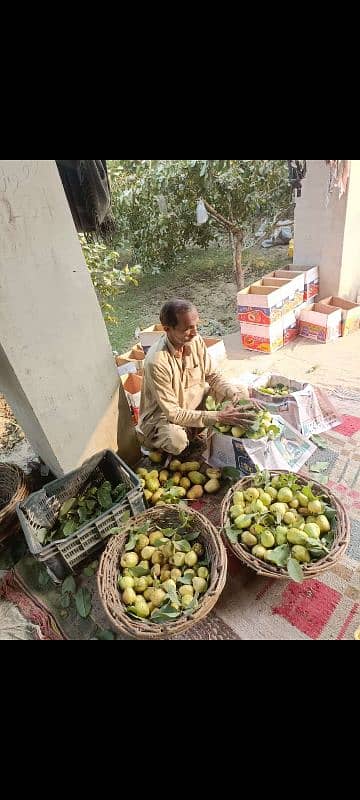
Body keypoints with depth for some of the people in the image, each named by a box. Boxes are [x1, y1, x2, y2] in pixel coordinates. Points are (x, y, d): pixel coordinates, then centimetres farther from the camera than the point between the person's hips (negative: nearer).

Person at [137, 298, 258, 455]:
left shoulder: (196, 341, -13)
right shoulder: (156, 362, -32)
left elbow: (212, 376, -1)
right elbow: (172, 413, -30)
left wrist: (235, 395, -20)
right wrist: (218, 417, -34)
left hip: (196, 400, 6)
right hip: (162, 414, -6)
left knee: (242, 392, -3)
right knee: (176, 441, -37)